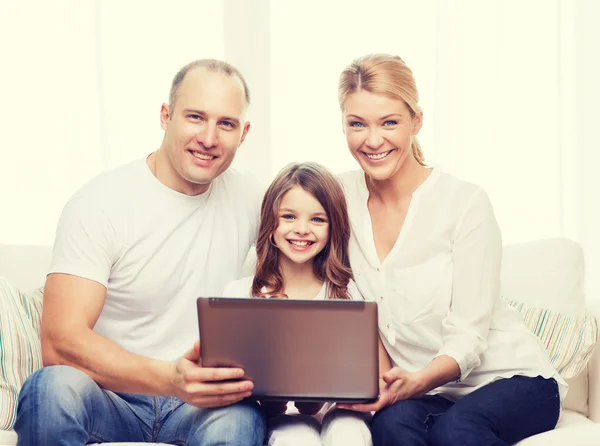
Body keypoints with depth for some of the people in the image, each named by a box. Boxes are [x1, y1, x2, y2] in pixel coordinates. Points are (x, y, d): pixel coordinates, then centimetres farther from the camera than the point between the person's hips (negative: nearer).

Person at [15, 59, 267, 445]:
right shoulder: (99, 203, -9)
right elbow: (60, 342, -19)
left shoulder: (248, 199, 5)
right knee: (54, 388, -36)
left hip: (200, 402, 2)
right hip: (111, 398, -2)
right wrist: (170, 378, -36)